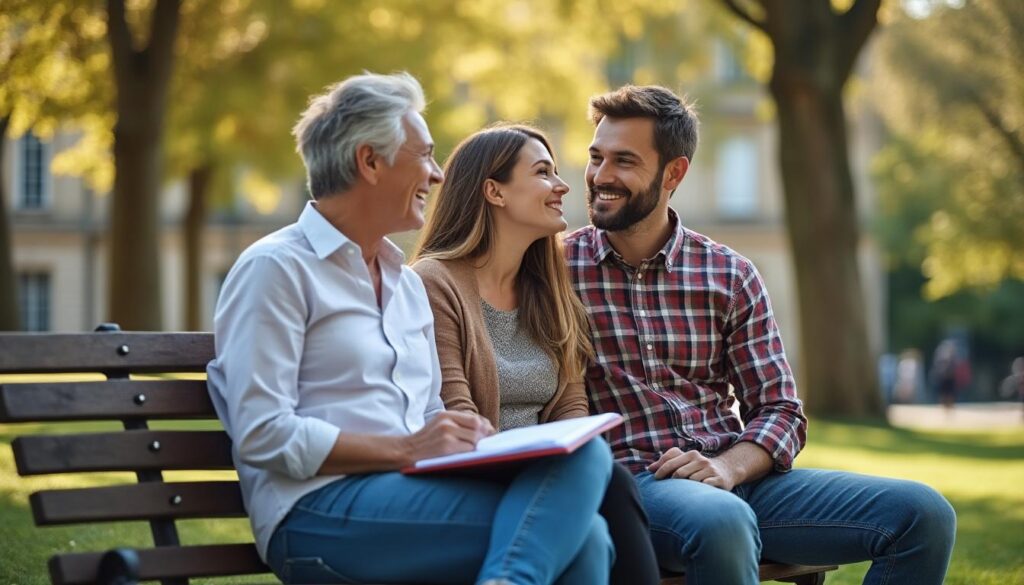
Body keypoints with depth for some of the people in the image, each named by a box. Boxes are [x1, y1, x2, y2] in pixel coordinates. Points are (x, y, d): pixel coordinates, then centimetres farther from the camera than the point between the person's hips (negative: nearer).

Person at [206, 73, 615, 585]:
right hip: (318, 514, -8)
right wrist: (404, 450, -15)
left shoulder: (407, 284, 25)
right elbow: (261, 436, -10)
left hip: (411, 497, 8)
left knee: (587, 539, -25)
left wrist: (465, 436, 2)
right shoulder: (276, 269, 0)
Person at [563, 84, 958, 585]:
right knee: (722, 522, -40)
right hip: (629, 482, -4)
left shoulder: (731, 277, 11)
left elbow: (780, 409, 8)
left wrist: (727, 467, -11)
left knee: (923, 514, -11)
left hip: (734, 479, 4)